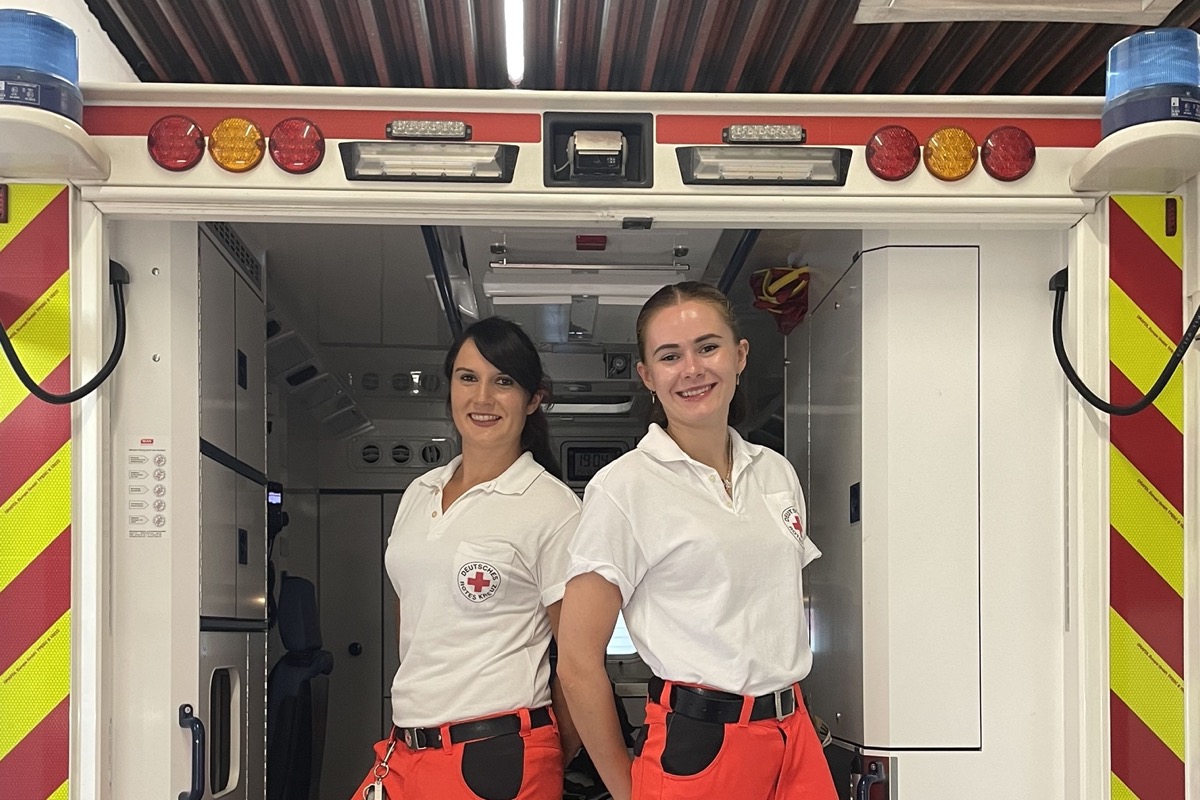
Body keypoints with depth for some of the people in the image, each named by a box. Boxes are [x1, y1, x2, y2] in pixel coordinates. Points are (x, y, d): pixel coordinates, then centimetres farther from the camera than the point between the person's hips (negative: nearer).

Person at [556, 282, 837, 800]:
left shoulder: (776, 472, 8)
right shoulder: (626, 486, -9)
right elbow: (578, 663, -10)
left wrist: (790, 728, 9)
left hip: (793, 742, 5)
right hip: (696, 747, -5)